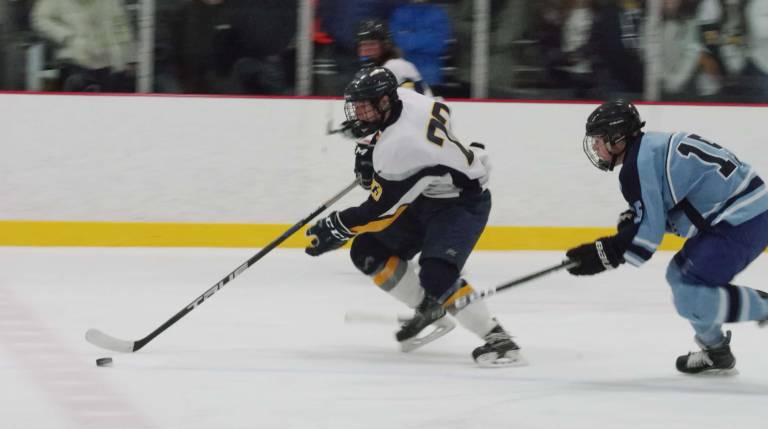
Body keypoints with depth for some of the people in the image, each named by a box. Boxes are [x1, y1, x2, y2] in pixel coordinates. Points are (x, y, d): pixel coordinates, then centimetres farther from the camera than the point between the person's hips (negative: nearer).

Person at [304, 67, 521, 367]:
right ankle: (430, 314, 17)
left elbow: (380, 210, -26)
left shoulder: (398, 148, -33)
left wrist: (336, 228, -15)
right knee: (368, 251, 4)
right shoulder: (403, 97, -10)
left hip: (463, 203, -10)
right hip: (424, 196, 10)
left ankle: (496, 339, -19)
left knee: (436, 276, -29)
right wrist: (374, 158, 11)